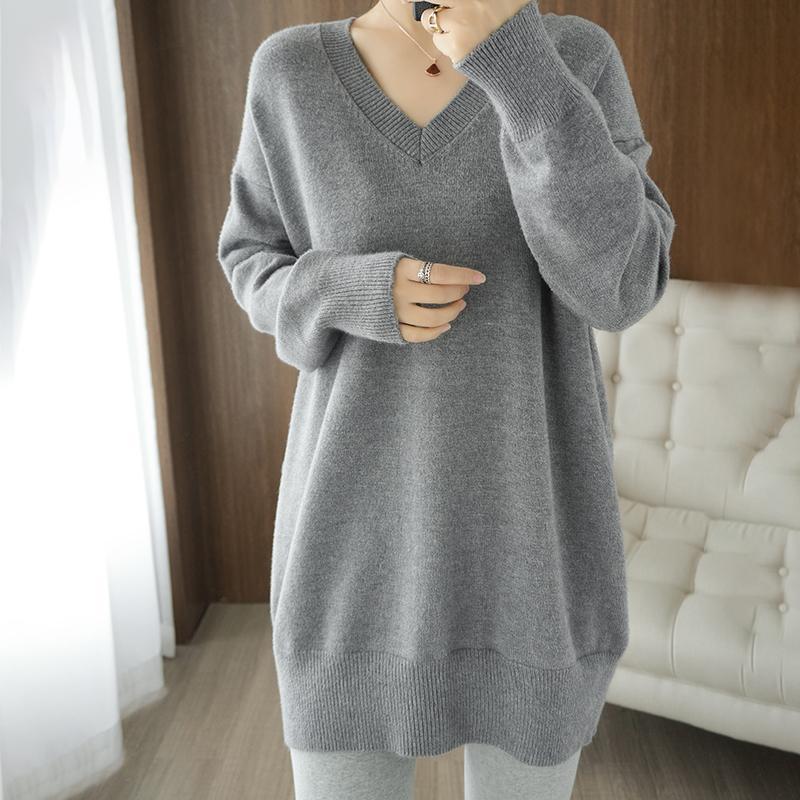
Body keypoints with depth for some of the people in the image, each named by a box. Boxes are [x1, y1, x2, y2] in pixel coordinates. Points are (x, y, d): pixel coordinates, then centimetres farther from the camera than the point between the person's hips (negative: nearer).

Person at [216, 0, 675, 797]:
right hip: (363, 522, 0)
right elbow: (258, 266, 7)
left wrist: (520, 68, -24)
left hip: (529, 519, 1)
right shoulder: (294, 72, -1)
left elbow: (621, 285, -14)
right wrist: (358, 295, -16)